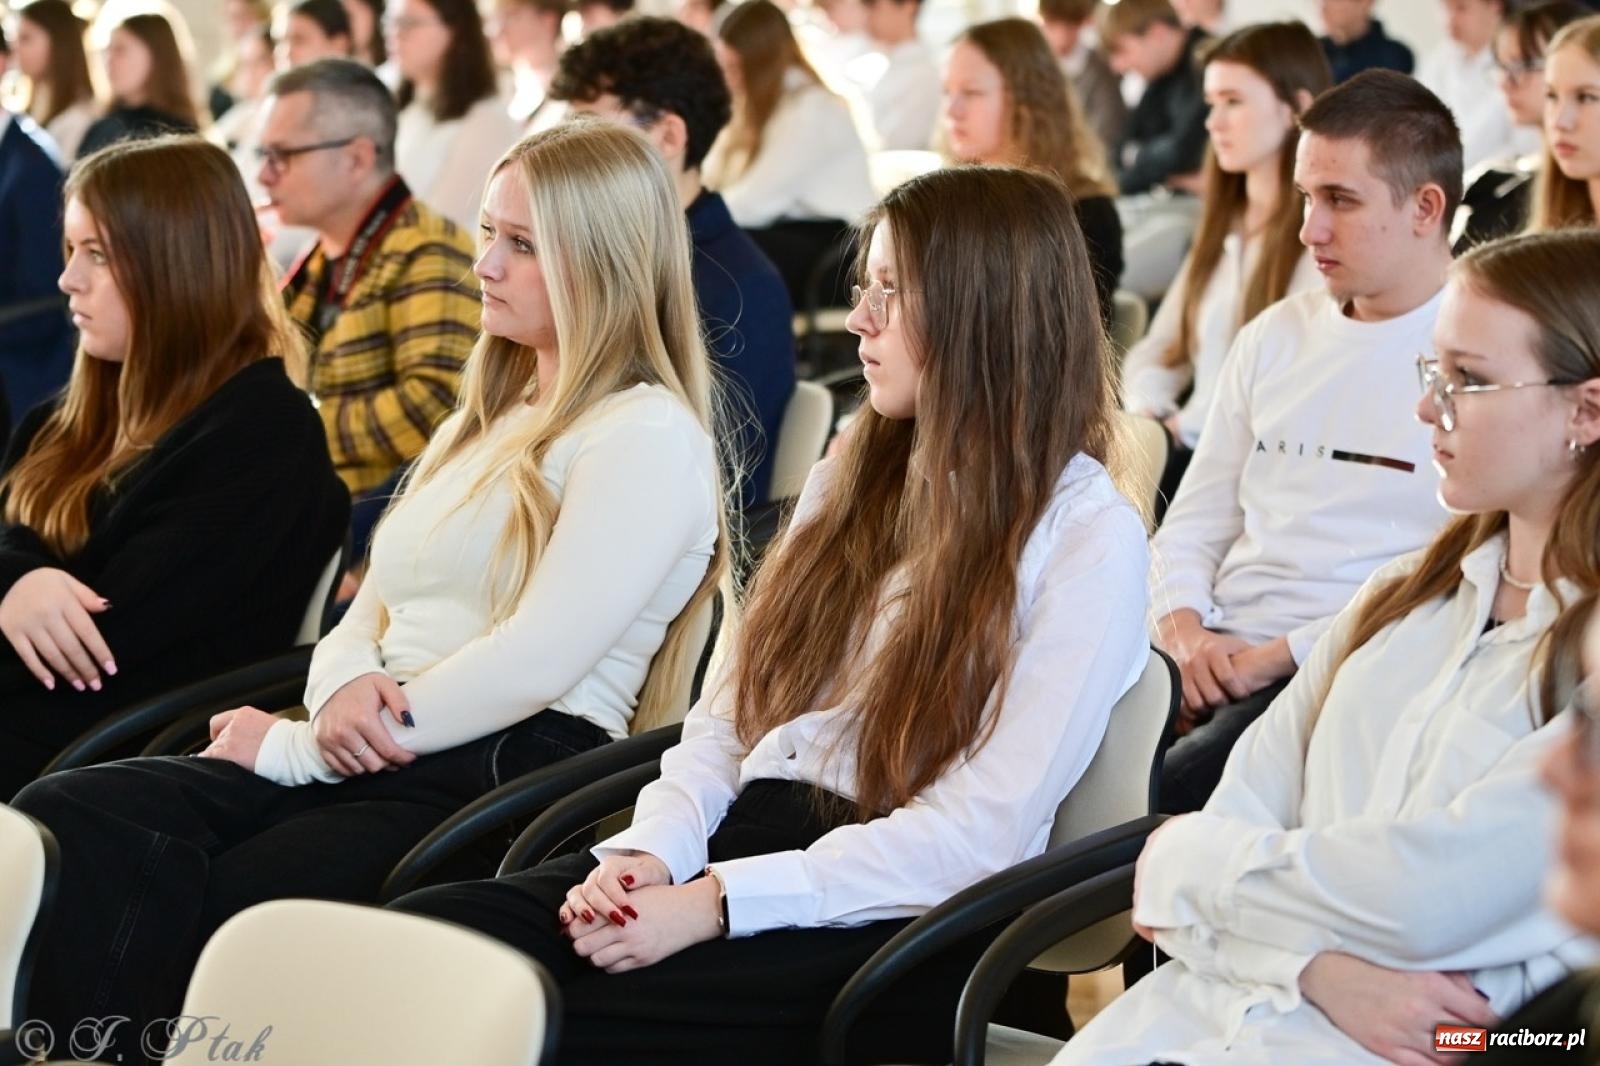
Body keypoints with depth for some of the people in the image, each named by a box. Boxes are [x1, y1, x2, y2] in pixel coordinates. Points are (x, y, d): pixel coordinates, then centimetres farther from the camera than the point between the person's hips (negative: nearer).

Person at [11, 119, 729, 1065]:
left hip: (509, 772, -8)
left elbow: (535, 661, -13)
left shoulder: (649, 436, -2)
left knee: (183, 913, -31)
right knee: (65, 819, -20)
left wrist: (294, 748, -10)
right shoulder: (488, 419, 26)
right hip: (372, 755, 8)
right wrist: (343, 687, -5)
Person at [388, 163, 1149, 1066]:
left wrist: (717, 901, -20)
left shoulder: (1090, 537, -5)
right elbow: (730, 711, 13)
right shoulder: (851, 482, 18)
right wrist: (652, 849, -8)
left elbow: (980, 833, -13)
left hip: (892, 921, -6)